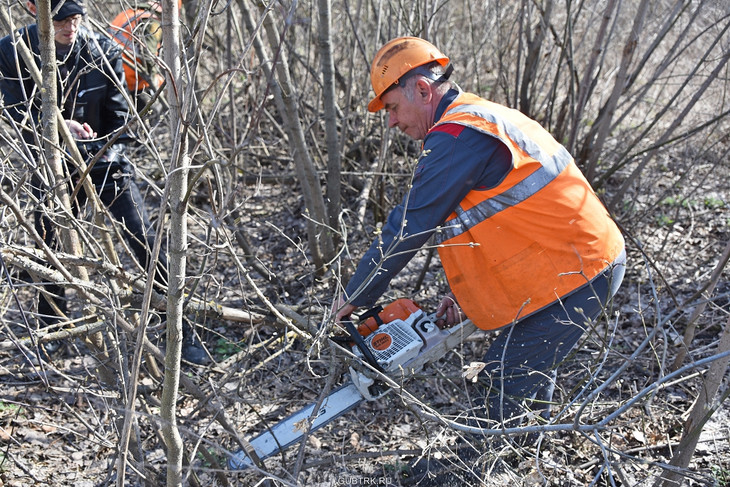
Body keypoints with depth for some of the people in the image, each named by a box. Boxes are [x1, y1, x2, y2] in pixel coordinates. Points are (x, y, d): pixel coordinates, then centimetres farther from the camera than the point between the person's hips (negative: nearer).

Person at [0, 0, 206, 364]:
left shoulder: (102, 51, -9)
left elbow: (119, 112, -2)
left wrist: (112, 149, -17)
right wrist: (59, 123, -30)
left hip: (103, 159, -1)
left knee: (145, 242, -9)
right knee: (50, 249, 11)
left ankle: (183, 332, -2)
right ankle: (52, 331, 35)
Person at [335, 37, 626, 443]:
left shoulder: (457, 136, -18)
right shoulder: (484, 118, 16)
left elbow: (408, 230, -16)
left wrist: (354, 299, -4)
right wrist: (462, 291, 13)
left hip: (574, 273, -10)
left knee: (507, 397, -5)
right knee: (529, 379, 21)